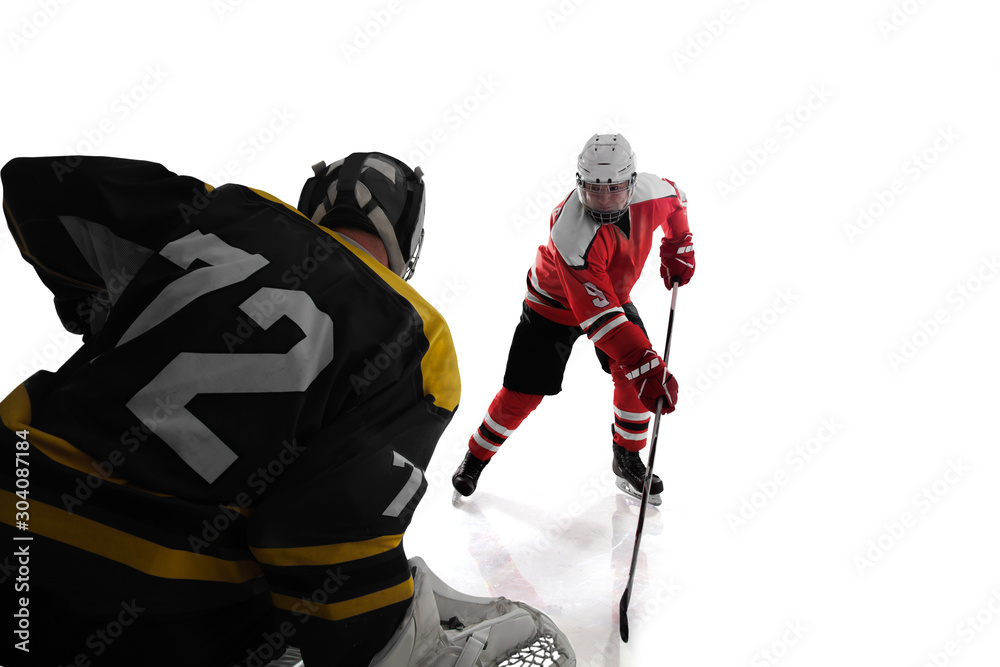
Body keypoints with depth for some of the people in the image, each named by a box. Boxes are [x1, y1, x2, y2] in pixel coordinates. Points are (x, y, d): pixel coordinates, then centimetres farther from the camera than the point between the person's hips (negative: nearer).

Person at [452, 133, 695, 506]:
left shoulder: (649, 192, -22)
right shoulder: (572, 234, -40)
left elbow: (675, 200, 7)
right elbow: (598, 315, -43)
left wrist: (678, 248, 2)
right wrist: (646, 366, -47)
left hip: (615, 293, 6)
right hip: (554, 304, -5)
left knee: (635, 376, -4)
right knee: (522, 395, -4)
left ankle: (628, 460, 20)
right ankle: (476, 458, 20)